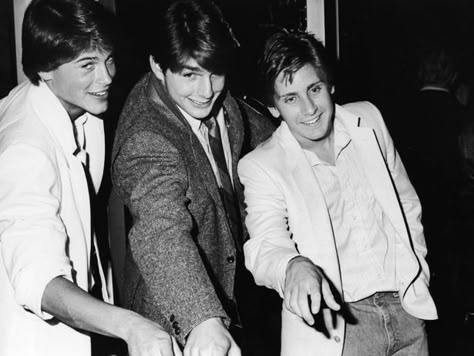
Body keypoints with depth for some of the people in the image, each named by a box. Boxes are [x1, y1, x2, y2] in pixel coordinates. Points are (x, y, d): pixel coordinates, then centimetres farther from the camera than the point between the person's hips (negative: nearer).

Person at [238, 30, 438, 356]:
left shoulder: (368, 119, 4)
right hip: (337, 324, -4)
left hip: (406, 308, 4)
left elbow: (406, 203, 14)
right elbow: (265, 244, -22)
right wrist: (294, 266, -43)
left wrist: (418, 273, 9)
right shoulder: (261, 166, -9)